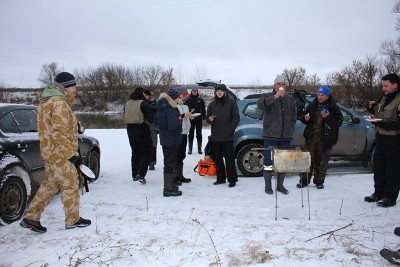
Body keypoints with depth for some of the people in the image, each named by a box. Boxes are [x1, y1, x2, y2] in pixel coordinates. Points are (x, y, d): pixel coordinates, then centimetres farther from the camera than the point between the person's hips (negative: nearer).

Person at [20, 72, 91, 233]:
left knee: (49, 185, 17)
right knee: (71, 185, 3)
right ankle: (73, 220, 16)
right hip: (60, 154, -10)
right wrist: (71, 154, -20)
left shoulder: (46, 101, 16)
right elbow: (59, 133, -24)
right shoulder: (59, 104, -18)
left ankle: (31, 218, 22)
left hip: (50, 152, 10)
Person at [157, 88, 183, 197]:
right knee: (170, 164, -1)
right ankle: (169, 189, 7)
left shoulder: (161, 106, 8)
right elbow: (173, 126, -29)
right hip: (172, 140, -9)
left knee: (168, 163, 19)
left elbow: (157, 121, 19)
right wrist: (179, 119, -11)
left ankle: (170, 185, 31)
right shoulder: (171, 109, -22)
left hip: (164, 139, 9)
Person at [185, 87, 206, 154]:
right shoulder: (188, 99, -2)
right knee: (191, 134, 6)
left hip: (199, 119, 1)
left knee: (199, 134, 7)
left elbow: (203, 109, 7)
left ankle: (199, 148, 15)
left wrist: (204, 117, 4)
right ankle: (190, 149, 13)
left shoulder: (200, 99, 2)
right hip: (191, 119, -1)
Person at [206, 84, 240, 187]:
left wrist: (230, 129, -11)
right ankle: (220, 178, 21)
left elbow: (236, 117, -2)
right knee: (217, 158, 10)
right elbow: (208, 118, 16)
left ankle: (232, 179, 6)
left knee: (229, 158, -3)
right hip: (215, 136, 5)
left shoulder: (231, 102, 0)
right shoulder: (212, 104, 10)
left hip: (227, 136, -4)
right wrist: (209, 119, -8)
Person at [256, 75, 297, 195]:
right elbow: (260, 104, -23)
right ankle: (268, 186, 9)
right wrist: (275, 96, -30)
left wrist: (290, 128, 9)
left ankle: (280, 185, 22)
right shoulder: (267, 96, 0)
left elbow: (294, 115, 20)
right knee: (268, 161, -2)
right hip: (271, 135, -4)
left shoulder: (290, 99, 14)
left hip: (285, 136, 5)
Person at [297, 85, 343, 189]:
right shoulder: (313, 105, 7)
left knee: (322, 160, 5)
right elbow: (303, 116, 16)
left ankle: (319, 181, 19)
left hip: (325, 138, -2)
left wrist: (328, 117, -22)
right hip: (311, 136, 2)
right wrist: (305, 118, -7)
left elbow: (339, 121, -7)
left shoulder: (333, 107, -1)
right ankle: (304, 180, 11)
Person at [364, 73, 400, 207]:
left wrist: (382, 124, -29)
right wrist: (372, 107, 5)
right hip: (380, 137, 8)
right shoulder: (384, 97, 10)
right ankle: (378, 193, 28)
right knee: (378, 167, 15)